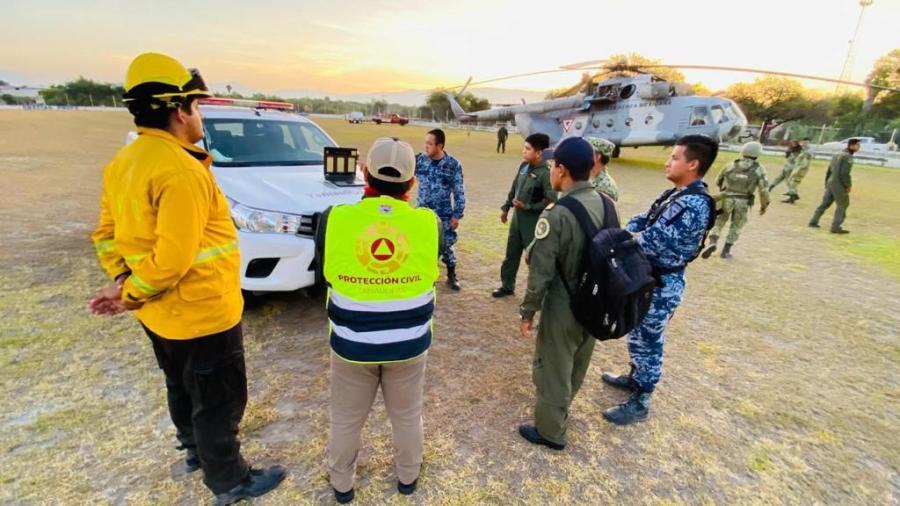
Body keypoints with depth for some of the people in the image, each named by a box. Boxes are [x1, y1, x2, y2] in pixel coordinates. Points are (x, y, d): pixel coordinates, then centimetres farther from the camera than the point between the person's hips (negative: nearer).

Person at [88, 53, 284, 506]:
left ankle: (195, 449, 51)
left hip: (161, 314, 9)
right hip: (202, 315, -9)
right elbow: (173, 258, -28)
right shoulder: (180, 170, -26)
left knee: (183, 389, 28)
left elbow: (108, 233, 9)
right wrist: (130, 296, -13)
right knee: (218, 403, 10)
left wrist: (123, 280, -1)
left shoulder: (123, 162, 5)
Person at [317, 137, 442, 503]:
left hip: (352, 343, 0)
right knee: (407, 416, 25)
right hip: (409, 344, 1)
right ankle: (408, 476, 48)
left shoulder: (334, 219, -17)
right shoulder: (429, 223, -15)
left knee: (346, 419, 24)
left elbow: (326, 273, -1)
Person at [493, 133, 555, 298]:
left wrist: (527, 206, -21)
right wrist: (506, 208, 17)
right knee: (511, 253, 17)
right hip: (517, 217, 8)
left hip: (533, 221, -7)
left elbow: (551, 201, -23)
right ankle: (507, 285, 33)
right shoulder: (524, 166, 4)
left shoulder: (546, 173, -20)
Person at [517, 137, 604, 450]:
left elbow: (540, 272, -22)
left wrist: (528, 311, -9)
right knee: (577, 363, 27)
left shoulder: (556, 214, -26)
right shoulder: (604, 203, -4)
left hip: (564, 308, -7)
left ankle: (550, 431, 32)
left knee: (553, 369, 13)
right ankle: (561, 406, 52)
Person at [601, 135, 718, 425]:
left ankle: (640, 403, 20)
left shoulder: (695, 204, -23)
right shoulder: (676, 195, 8)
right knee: (638, 337, 24)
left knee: (647, 343, 4)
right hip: (647, 278, 9)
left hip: (661, 285, -9)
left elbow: (656, 241, -28)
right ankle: (635, 378, 44)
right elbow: (640, 223, 8)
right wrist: (628, 234, -14)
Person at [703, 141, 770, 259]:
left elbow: (718, 181, 12)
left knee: (718, 222, 12)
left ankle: (712, 243, -11)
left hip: (726, 199, 0)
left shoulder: (731, 165, 2)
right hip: (743, 202, 0)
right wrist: (764, 205, 6)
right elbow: (764, 189, -6)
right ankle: (726, 250, 14)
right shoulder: (759, 169, -3)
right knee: (736, 226, 15)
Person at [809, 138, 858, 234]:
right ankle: (836, 227, -1)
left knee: (825, 203, 13)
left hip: (831, 182, 8)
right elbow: (845, 173, -20)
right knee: (843, 205, 1)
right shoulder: (848, 157, -13)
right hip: (839, 185, -8)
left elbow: (829, 170, 16)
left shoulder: (837, 154, 12)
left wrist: (826, 184, 20)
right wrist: (848, 186, -10)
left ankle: (813, 222, 13)